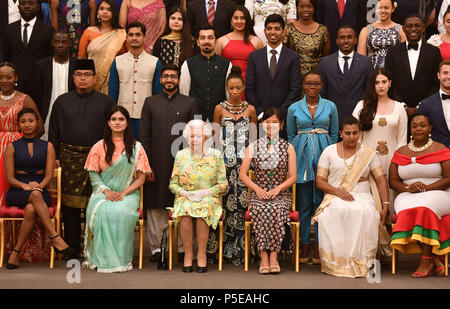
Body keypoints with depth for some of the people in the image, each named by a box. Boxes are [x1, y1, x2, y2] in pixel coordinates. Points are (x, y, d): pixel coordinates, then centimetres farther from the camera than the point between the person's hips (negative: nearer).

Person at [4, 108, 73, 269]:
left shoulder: (47, 146, 13)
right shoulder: (12, 147, 10)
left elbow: (49, 174, 4)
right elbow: (10, 177, 2)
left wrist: (39, 185, -19)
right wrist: (24, 186, -20)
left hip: (40, 189, 1)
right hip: (17, 192, -1)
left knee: (31, 210, -35)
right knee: (35, 195, -37)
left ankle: (16, 252, -27)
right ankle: (55, 238, -42)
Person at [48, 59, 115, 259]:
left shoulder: (105, 102, 7)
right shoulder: (62, 101, 13)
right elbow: (53, 133, 12)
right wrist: (54, 157, 4)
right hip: (68, 158, 2)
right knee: (70, 206, 3)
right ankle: (72, 248, 13)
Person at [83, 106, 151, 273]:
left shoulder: (136, 147, 6)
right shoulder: (99, 147, 7)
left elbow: (141, 178, 3)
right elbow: (93, 175, 6)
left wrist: (123, 193, -12)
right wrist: (107, 191, -12)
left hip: (128, 194, 0)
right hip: (103, 192, 1)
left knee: (122, 212, -35)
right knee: (103, 211, -34)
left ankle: (122, 259, -23)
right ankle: (105, 260, -26)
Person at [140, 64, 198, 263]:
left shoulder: (189, 103, 9)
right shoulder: (150, 103, 11)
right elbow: (144, 136, 6)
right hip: (157, 164, 1)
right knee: (156, 207, 3)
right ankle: (156, 247, 12)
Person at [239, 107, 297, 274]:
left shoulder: (288, 148, 11)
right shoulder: (253, 146, 11)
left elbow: (293, 177, 6)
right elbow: (242, 174, 7)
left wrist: (277, 189, -11)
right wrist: (257, 188, -9)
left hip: (281, 195, 0)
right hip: (258, 194, 0)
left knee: (276, 210, -34)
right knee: (261, 210, -33)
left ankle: (273, 256, -31)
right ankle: (264, 258, -34)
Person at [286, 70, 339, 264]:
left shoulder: (330, 107, 7)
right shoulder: (294, 108, 7)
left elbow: (334, 134, 11)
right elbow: (290, 136, 13)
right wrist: (294, 158, 4)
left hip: (323, 156, 0)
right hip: (302, 158, 0)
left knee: (321, 202, 0)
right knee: (303, 203, 2)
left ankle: (319, 246, 7)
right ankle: (305, 245, 11)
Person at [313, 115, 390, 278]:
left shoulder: (368, 153, 12)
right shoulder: (329, 151, 11)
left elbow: (381, 180, 4)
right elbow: (319, 181, 5)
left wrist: (385, 206, -10)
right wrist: (338, 191, -14)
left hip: (362, 196, 0)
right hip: (335, 197, 0)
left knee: (366, 212, -37)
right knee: (335, 213, -38)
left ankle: (361, 261, -30)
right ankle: (337, 261, -32)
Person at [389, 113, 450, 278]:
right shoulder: (400, 153, 15)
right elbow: (392, 181, 12)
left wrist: (427, 187, -17)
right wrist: (408, 188, -10)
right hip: (408, 197, 3)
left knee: (424, 208, -37)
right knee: (409, 209, -34)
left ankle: (426, 260, -28)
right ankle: (435, 259, -27)